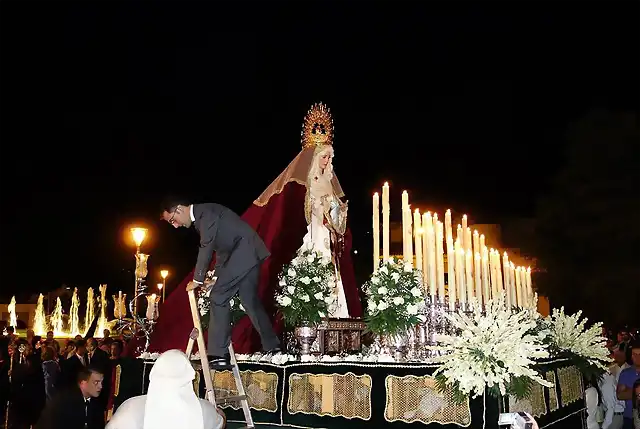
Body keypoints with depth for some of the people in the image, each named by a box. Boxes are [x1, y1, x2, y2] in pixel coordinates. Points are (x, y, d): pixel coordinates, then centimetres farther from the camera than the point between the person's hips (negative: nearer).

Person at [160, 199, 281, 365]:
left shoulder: (205, 211, -13)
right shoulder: (201, 216, 17)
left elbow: (206, 247, -17)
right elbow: (219, 247, 22)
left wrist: (197, 280, -11)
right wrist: (218, 276, 20)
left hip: (244, 253, -10)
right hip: (246, 256, 10)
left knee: (218, 297, -12)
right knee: (250, 301, 14)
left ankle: (218, 354, -11)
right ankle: (272, 346, 22)